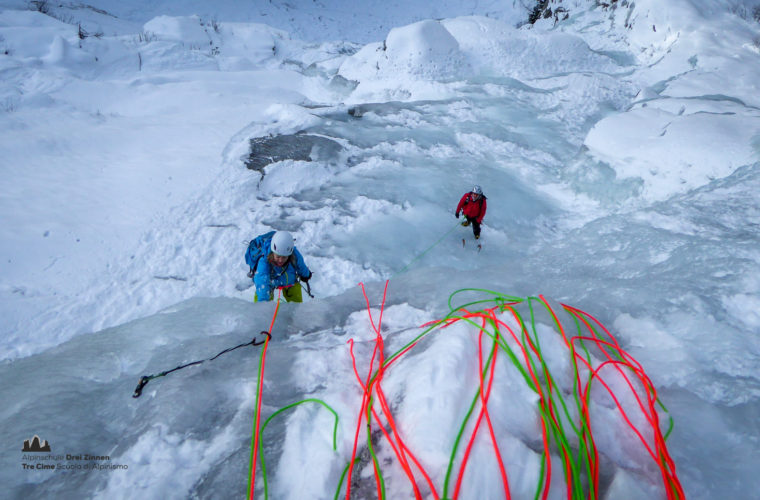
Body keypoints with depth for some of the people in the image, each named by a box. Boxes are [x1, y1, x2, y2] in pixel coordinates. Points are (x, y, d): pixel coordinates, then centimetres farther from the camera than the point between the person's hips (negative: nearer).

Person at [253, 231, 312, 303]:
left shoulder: (295, 255, -35)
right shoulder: (264, 262, -45)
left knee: (296, 301, 7)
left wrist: (306, 275, 9)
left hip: (289, 280, 3)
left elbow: (301, 266, -11)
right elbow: (262, 283, -54)